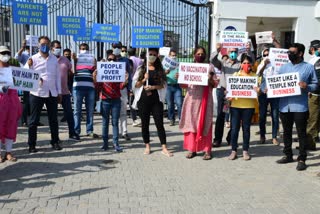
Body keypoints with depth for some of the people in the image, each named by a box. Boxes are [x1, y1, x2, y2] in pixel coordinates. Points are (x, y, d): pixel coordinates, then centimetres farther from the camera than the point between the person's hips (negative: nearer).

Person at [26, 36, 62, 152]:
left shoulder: (54, 59, 10)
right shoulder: (33, 59, 0)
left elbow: (58, 76, 12)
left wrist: (59, 92, 9)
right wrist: (29, 66, -23)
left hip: (52, 93, 3)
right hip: (37, 93, -3)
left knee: (53, 119, 10)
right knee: (34, 120, 3)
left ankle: (55, 142, 21)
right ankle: (31, 144, 12)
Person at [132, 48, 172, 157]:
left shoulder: (160, 70, 7)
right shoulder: (141, 69, 7)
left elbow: (163, 85, 3)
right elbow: (135, 84, 3)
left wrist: (153, 87, -14)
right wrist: (144, 80, -14)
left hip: (156, 100, 0)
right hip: (143, 99, 1)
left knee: (159, 123, -3)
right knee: (145, 123, 6)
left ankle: (164, 148, -1)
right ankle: (147, 146, 18)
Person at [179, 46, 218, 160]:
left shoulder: (209, 67, 6)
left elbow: (215, 84, 2)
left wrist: (210, 80, -19)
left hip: (205, 99, -2)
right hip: (192, 98, 2)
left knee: (204, 124, -2)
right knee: (191, 123, 2)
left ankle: (207, 150, 2)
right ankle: (191, 149, 9)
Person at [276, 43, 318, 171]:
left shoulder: (308, 67, 1)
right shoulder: (284, 67, 13)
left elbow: (315, 84, 2)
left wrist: (307, 86, -18)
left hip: (300, 106, -4)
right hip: (284, 106, 5)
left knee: (301, 133, 1)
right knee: (286, 131, 15)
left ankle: (302, 159, 9)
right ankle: (288, 155, 28)